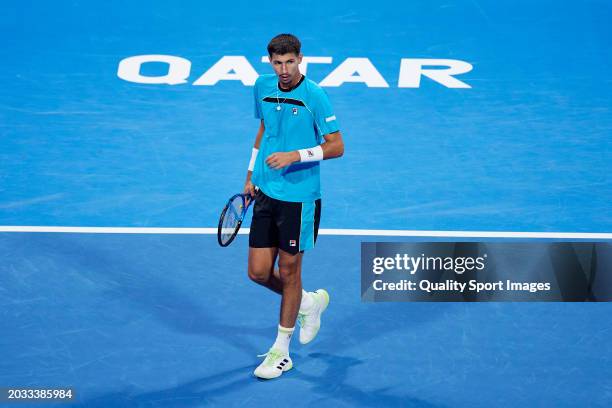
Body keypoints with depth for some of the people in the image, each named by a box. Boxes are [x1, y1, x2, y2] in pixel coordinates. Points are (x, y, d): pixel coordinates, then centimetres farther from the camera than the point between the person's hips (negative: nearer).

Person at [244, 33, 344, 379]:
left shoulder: (315, 97, -13)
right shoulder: (263, 87, 5)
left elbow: (337, 146, -12)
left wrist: (296, 156, -24)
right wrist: (251, 175, 20)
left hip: (299, 197, -6)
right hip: (265, 194, 6)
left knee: (288, 271, 5)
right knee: (259, 273, 5)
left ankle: (282, 351, 20)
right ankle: (309, 303, 34)